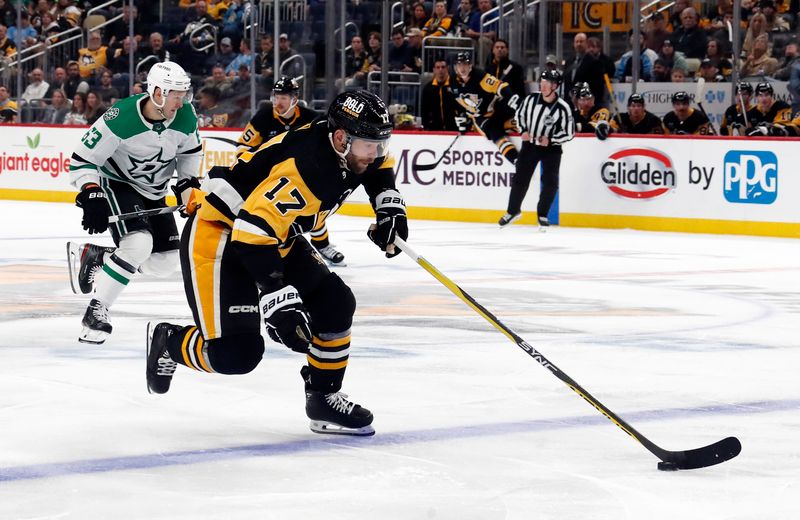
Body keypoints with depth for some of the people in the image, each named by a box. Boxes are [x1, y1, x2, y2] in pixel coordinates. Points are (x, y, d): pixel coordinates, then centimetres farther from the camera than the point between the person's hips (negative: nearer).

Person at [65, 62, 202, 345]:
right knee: (138, 244, -30)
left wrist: (187, 184, -2)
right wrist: (91, 196, -33)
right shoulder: (120, 118, -30)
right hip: (117, 184, -7)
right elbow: (82, 159, -23)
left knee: (165, 262, 5)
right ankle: (96, 310, -19)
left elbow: (190, 151, 9)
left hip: (153, 192, 7)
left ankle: (92, 255, 22)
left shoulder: (185, 117, -14)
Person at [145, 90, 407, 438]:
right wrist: (279, 300, -39)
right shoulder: (303, 170, -33)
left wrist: (389, 206, 5)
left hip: (275, 237, 10)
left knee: (335, 304, 3)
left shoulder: (350, 144, -6)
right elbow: (252, 235, -38)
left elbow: (378, 164, 21)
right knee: (235, 353, -17)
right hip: (218, 238, -10)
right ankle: (167, 343, 12)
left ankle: (325, 398, 18)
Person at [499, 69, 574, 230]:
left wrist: (550, 140, -23)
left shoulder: (563, 108, -19)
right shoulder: (531, 99, -10)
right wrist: (523, 130, -5)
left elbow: (569, 133, -12)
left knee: (550, 183, -7)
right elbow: (520, 114, 9)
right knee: (520, 179, 7)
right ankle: (513, 211, 23)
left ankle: (543, 215, 10)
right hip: (530, 144, 3)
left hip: (551, 149, -3)